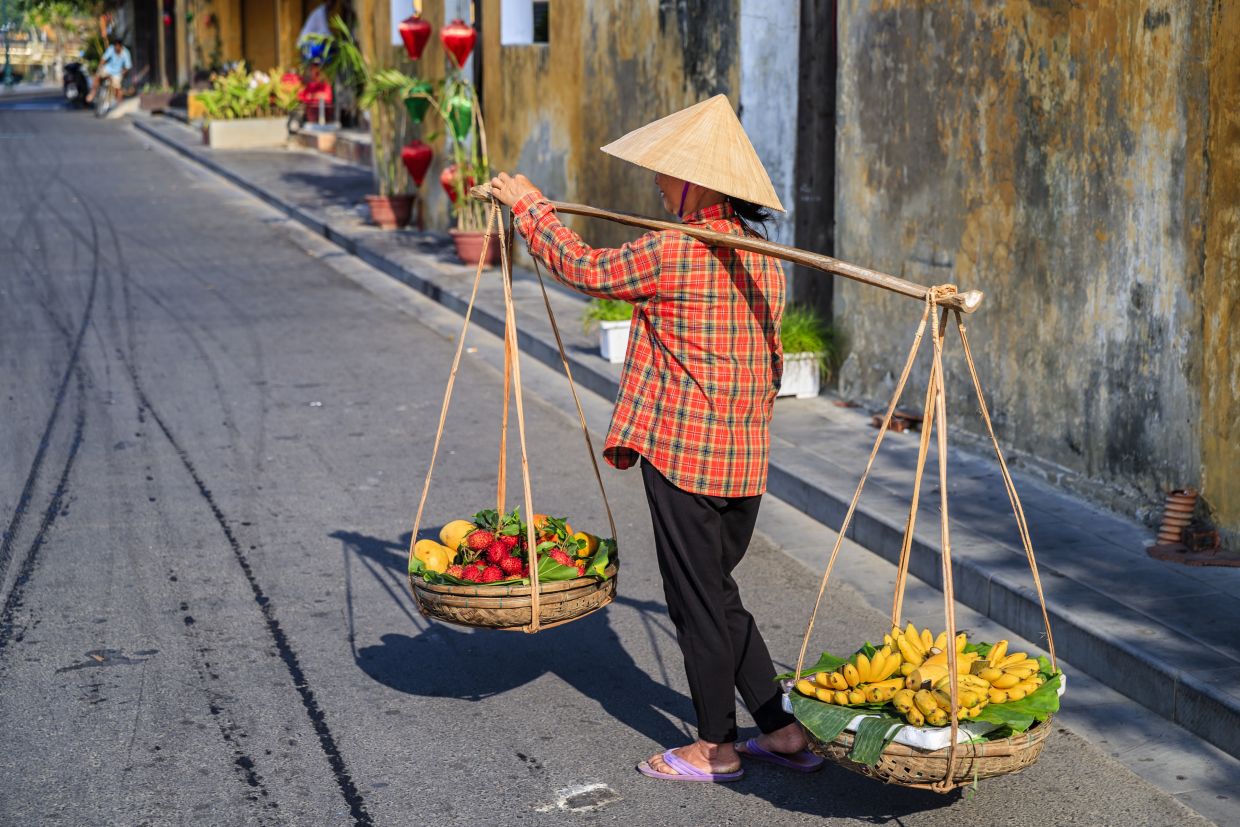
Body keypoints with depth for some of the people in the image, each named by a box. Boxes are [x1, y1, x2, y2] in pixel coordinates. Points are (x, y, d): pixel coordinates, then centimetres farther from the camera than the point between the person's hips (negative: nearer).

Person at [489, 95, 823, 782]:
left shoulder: (671, 250, -15)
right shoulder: (762, 255, 9)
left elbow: (587, 271, 0)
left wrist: (525, 204, 12)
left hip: (682, 448, -8)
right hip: (746, 455, 8)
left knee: (698, 597, 4)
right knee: (718, 591, 18)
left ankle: (716, 745, 14)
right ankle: (782, 729, 20)